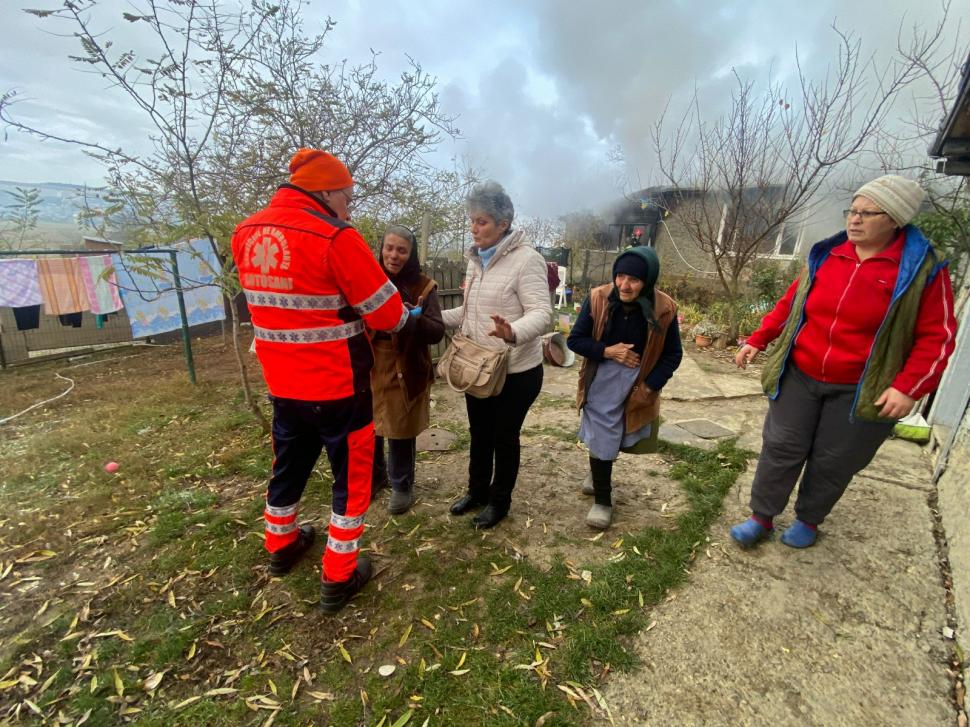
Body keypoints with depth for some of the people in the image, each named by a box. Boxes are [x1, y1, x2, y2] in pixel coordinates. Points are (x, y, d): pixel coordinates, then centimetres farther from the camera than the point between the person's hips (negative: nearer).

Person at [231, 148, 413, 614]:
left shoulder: (246, 234, 4)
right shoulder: (335, 237, -18)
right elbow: (386, 312, -15)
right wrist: (407, 320, 6)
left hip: (281, 382, 7)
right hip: (337, 384, -7)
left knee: (288, 464, 25)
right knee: (351, 474, 11)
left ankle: (281, 546, 47)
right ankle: (338, 578, 23)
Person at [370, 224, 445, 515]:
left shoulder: (423, 287, -5)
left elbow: (437, 332, -9)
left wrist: (416, 319, -27)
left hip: (405, 370, -2)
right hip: (369, 367, 3)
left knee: (400, 430, 6)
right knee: (368, 426, 11)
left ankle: (401, 485, 28)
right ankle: (374, 473, 38)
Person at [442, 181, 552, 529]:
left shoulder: (526, 259, -17)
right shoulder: (475, 259, 9)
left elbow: (541, 313, -25)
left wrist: (513, 333, -45)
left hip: (516, 372, -7)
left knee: (505, 437, 11)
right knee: (479, 433, 20)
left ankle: (499, 500, 33)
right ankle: (477, 490, 42)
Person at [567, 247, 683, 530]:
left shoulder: (664, 309, -14)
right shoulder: (598, 298, -14)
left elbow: (673, 355, -3)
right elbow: (574, 340, -7)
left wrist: (649, 388, -13)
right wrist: (607, 351, -21)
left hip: (639, 384, 1)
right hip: (601, 381, -1)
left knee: (618, 438, 16)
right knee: (601, 439, 2)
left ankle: (598, 471, 49)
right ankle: (602, 499, 25)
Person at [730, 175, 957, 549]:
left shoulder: (923, 269, -7)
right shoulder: (827, 255, 3)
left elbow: (937, 336, -6)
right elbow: (791, 303, 13)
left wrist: (908, 387, -17)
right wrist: (757, 340, 8)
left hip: (860, 390, -2)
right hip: (799, 377, 3)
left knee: (833, 462, 10)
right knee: (781, 449, 5)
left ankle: (808, 520, 33)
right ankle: (761, 518, 20)